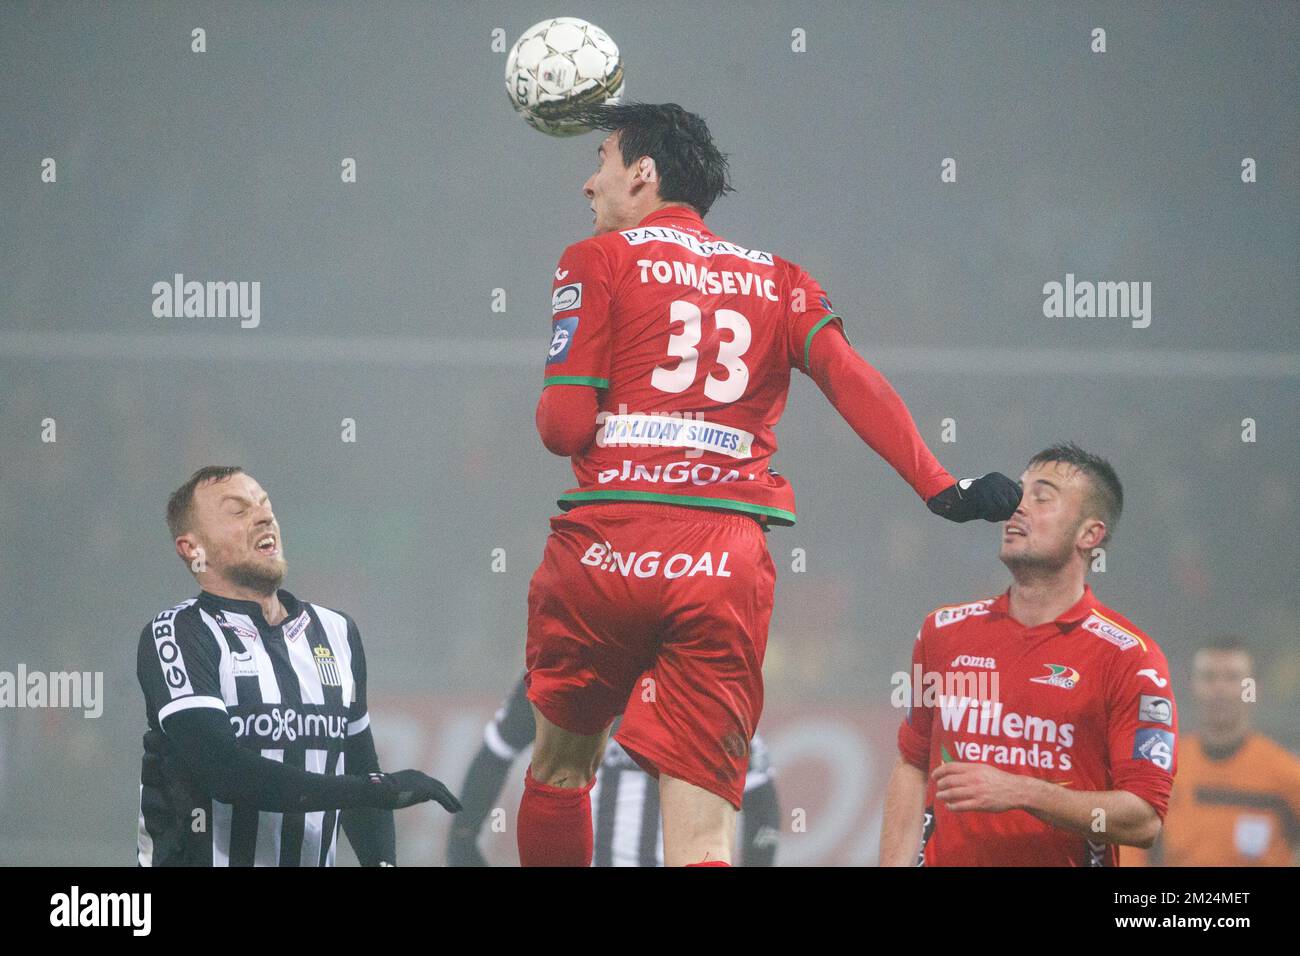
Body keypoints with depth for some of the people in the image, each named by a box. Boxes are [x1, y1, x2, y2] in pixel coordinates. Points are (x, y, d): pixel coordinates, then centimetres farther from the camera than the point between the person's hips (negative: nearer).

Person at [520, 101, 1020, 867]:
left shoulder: (600, 262, 6)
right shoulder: (777, 279, 16)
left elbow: (565, 426, -2)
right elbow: (850, 378, -1)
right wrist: (941, 487, -8)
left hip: (608, 546, -2)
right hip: (728, 564, 2)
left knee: (561, 768, 21)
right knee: (701, 838, -3)